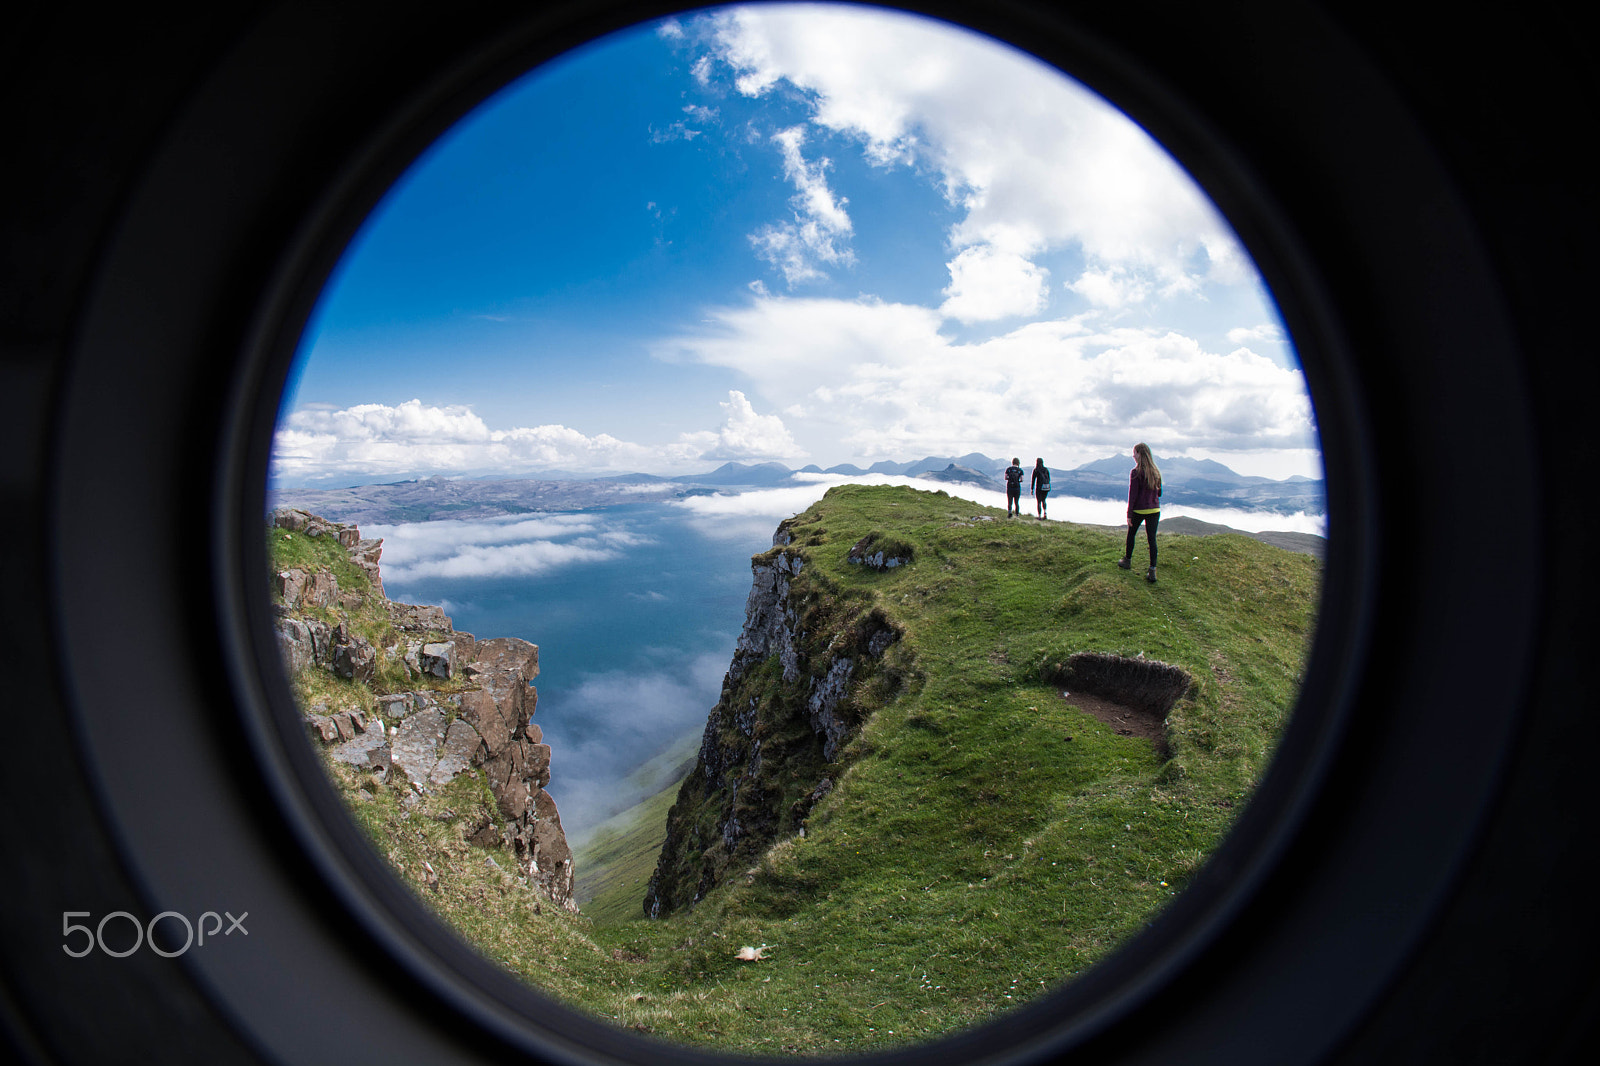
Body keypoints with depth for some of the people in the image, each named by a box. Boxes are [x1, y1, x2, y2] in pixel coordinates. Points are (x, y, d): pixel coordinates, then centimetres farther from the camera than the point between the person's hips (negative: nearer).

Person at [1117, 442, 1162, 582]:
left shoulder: (1135, 472, -13)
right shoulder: (1156, 471, 3)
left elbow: (1133, 495, -13)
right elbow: (1159, 492, 10)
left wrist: (1129, 514, -9)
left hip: (1139, 510, -4)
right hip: (1155, 510, 4)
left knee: (1131, 534, 18)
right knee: (1152, 539, 2)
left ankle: (1127, 561, 34)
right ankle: (1152, 571, -4)